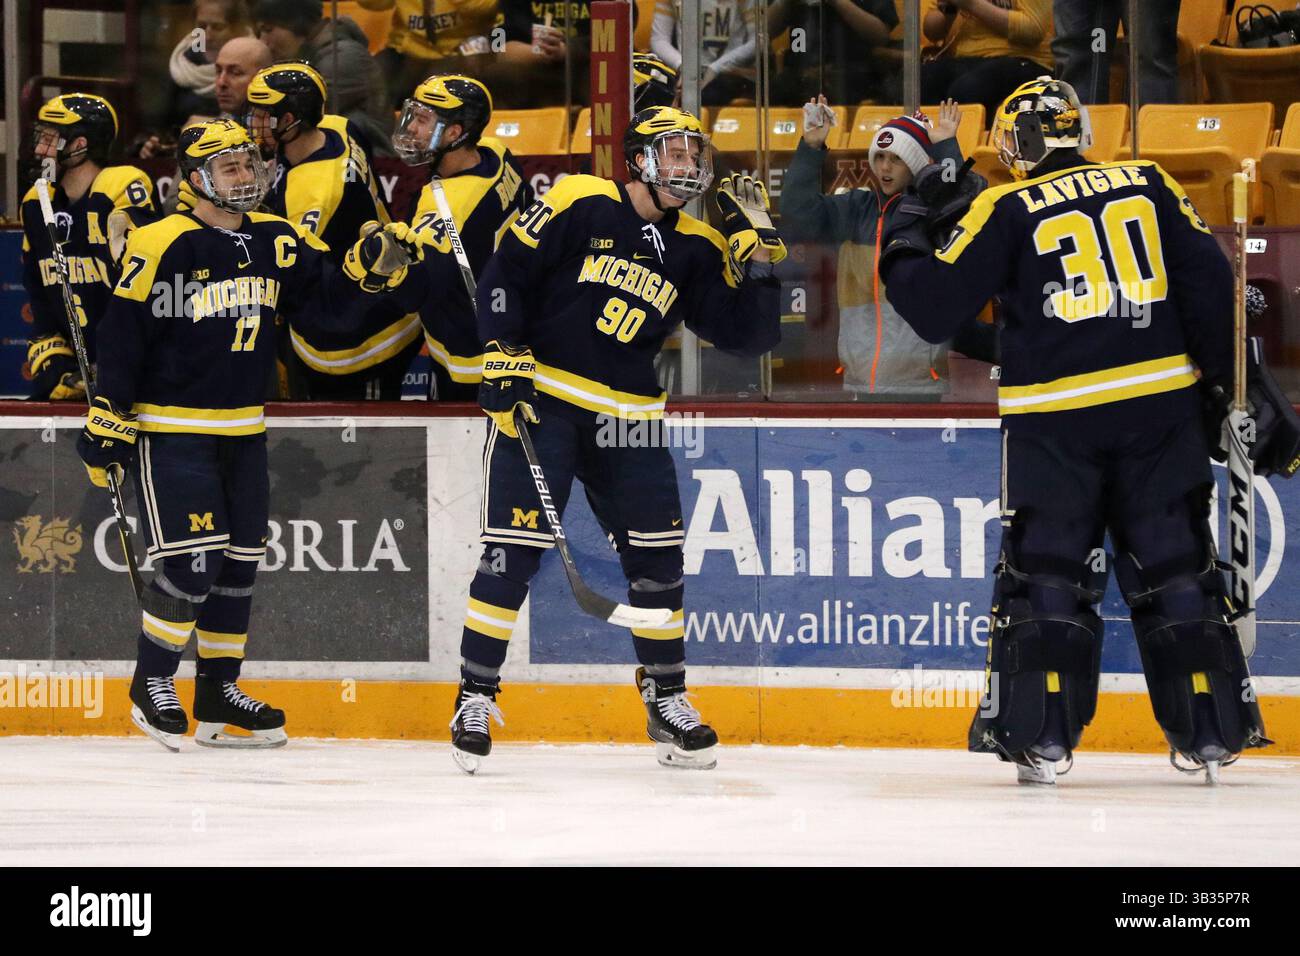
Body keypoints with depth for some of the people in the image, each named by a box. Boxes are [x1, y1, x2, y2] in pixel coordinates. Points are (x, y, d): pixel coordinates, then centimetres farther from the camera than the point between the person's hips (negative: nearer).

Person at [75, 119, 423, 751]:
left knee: (239, 563, 10)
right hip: (171, 430, -7)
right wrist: (108, 417, -14)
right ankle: (152, 685, 4)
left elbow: (328, 306, 3)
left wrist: (368, 270, -16)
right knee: (191, 564, -13)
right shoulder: (163, 245, -14)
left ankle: (217, 694, 21)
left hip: (243, 431, 7)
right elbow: (123, 334, -13)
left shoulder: (276, 242, 5)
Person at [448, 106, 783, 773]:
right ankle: (475, 697, -4)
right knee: (513, 550, -12)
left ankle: (667, 703, 14)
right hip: (540, 398, -5)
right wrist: (504, 358, -12)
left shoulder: (696, 249, 8)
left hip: (626, 417, 5)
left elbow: (747, 335, 3)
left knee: (657, 555, 1)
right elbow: (505, 273, -4)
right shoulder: (580, 205, -5)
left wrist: (758, 253, -6)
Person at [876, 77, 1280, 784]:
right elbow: (1207, 282, 3)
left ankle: (1037, 734, -1)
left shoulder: (1006, 210, -1)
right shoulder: (1148, 185, 8)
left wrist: (904, 246, 15)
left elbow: (934, 308, -3)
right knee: (1176, 568, 9)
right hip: (1160, 405, 2)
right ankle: (1212, 732, 9)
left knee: (1045, 573, 5)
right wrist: (1227, 383, 10)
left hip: (1054, 418, -2)